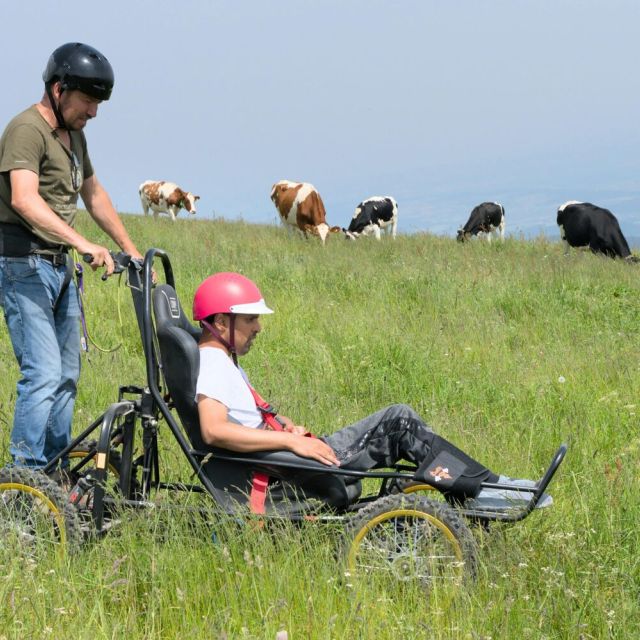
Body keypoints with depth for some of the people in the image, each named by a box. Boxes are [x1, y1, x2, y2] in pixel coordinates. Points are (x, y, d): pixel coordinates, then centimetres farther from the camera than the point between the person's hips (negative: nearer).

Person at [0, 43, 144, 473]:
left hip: (60, 267, 10)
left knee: (67, 375, 13)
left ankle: (55, 471, 22)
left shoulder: (73, 133, 15)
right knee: (44, 374, -15)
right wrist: (83, 243, -38)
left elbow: (93, 194, 28)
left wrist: (131, 250, 27)